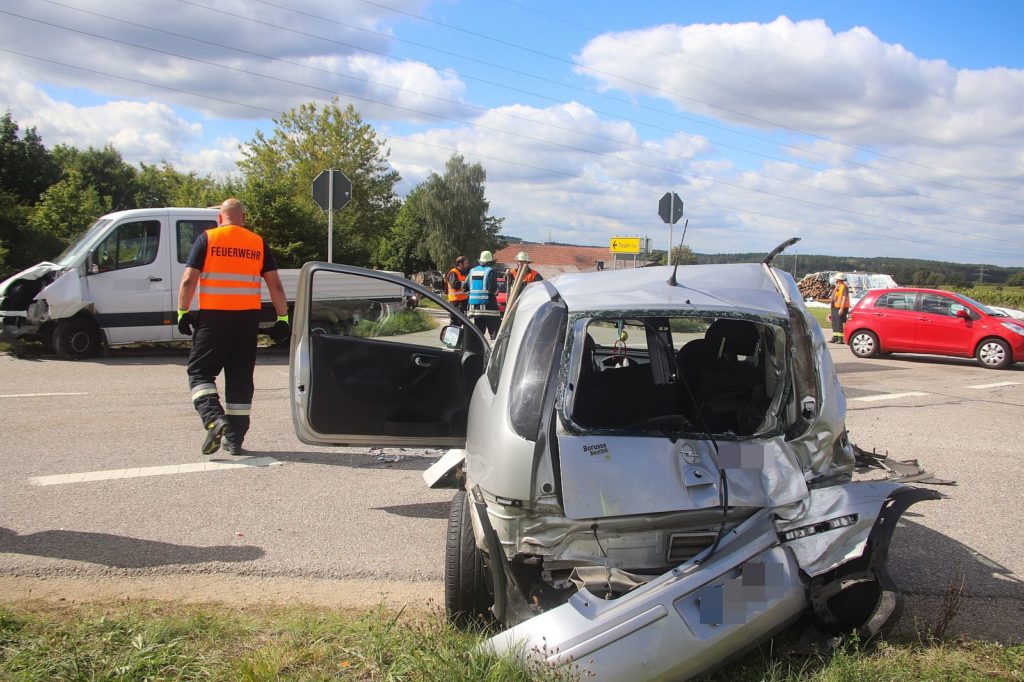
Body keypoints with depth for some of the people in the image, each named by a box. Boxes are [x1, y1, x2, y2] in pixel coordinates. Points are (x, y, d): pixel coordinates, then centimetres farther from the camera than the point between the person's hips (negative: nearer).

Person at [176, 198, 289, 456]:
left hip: (213, 318, -3)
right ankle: (235, 439, 12)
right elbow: (275, 284, 4)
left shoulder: (207, 239, 1)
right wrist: (282, 318, 8)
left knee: (200, 371, 6)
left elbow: (188, 280, -6)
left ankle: (214, 418, -17)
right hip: (247, 318, 3)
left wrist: (183, 312, 2)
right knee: (240, 378, 9)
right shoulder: (258, 243, 7)